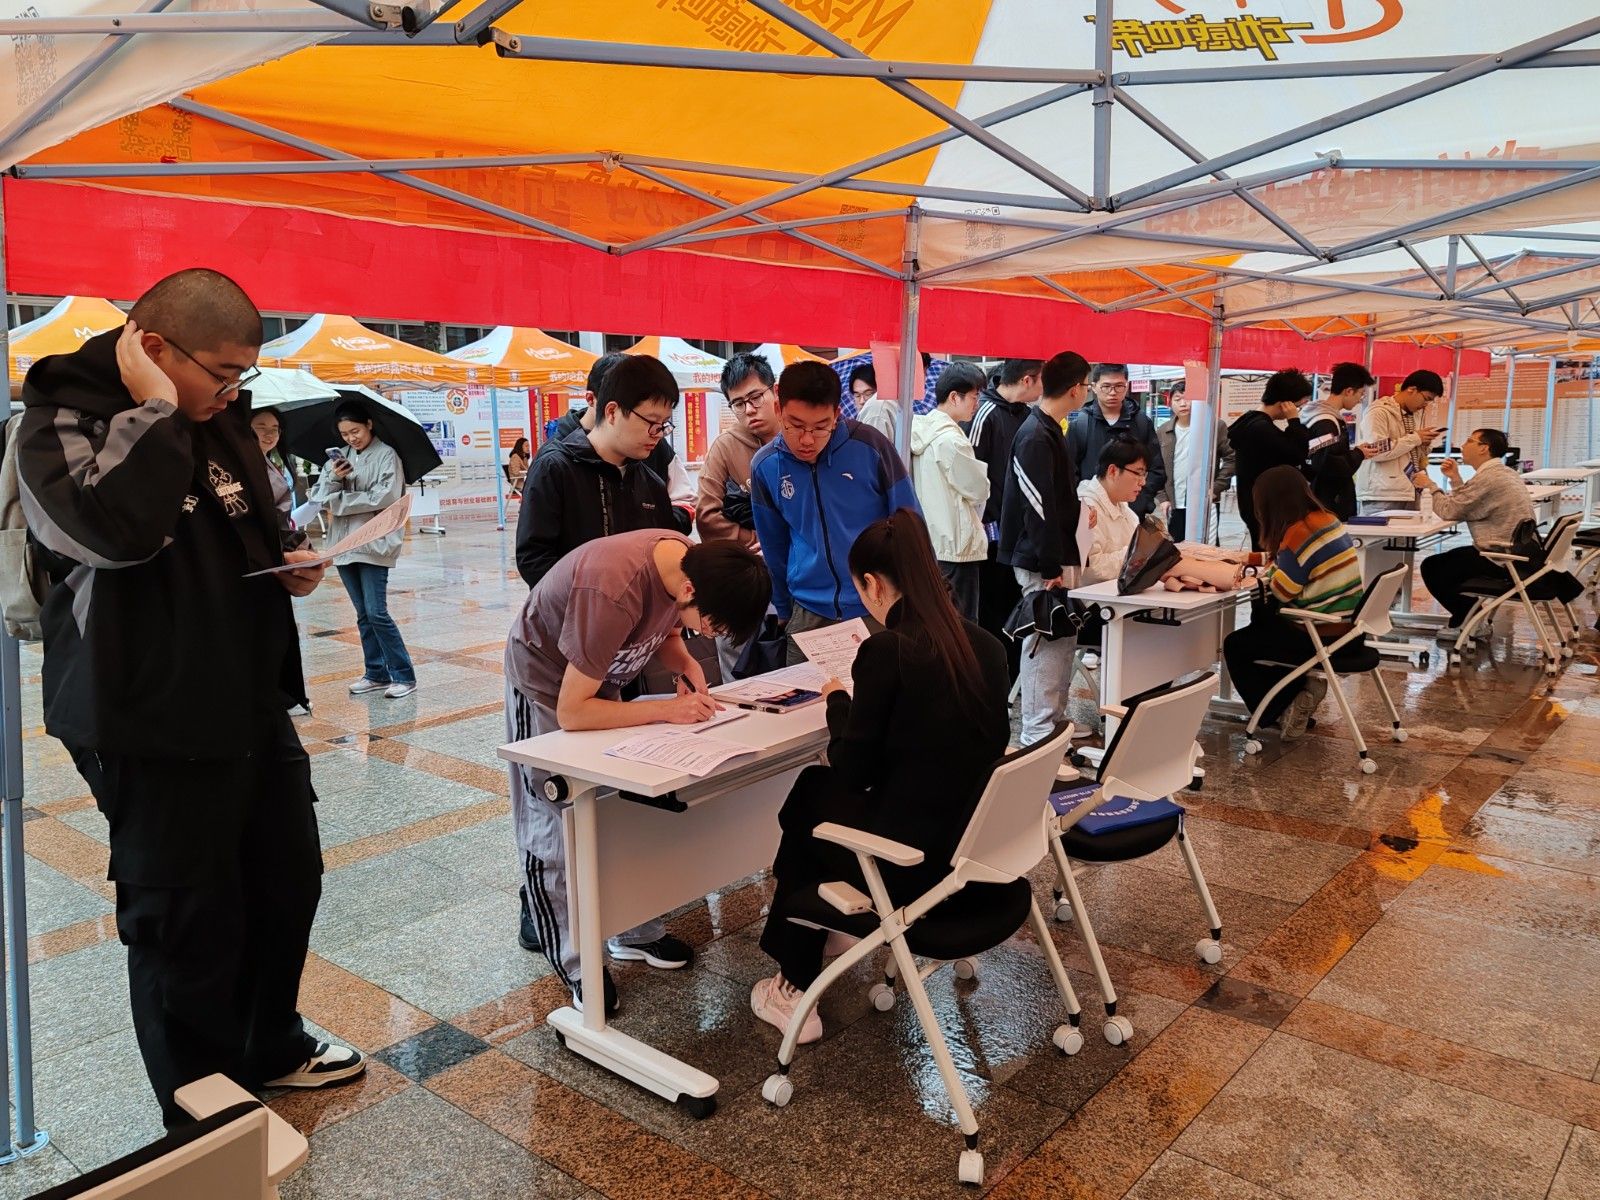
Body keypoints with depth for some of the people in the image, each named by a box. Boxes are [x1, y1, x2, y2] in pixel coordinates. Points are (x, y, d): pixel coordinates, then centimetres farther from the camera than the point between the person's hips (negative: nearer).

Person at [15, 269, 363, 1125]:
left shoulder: (218, 419, 10)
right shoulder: (61, 419, -13)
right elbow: (118, 529, -34)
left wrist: (290, 560, 4)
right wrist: (156, 407, -24)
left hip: (253, 705, 8)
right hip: (154, 725, -8)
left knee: (288, 881, 19)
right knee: (187, 925, 3)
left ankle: (269, 1049, 42)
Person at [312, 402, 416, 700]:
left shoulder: (386, 455, -4)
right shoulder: (340, 458, 13)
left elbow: (384, 497, -15)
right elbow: (319, 496, 10)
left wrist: (339, 501, -8)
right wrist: (333, 478, -11)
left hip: (375, 544, -6)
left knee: (376, 612, -10)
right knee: (363, 615, 11)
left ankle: (404, 676, -3)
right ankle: (375, 674, 19)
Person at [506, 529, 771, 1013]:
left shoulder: (690, 559, -18)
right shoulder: (614, 592, -41)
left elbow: (664, 634, 4)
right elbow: (573, 712, -35)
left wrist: (687, 664, -17)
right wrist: (666, 710, -32)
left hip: (600, 681, 7)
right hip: (547, 686, -7)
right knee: (557, 827, 1)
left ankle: (634, 931, 23)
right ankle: (575, 964, 14)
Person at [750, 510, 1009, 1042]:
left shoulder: (886, 650, -19)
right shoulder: (985, 645, 1)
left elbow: (851, 771, -10)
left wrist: (839, 702, 7)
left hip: (913, 865, -7)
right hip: (975, 847, 7)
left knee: (813, 790, 22)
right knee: (822, 785, 24)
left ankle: (794, 989, 32)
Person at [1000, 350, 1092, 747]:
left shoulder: (1050, 431, 14)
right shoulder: (1036, 438, -18)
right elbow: (1038, 507, -22)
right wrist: (1052, 568, -22)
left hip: (1058, 556, 10)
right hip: (1042, 564, -10)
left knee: (1063, 642, 15)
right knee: (1045, 646, -5)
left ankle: (1056, 725, 26)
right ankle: (1038, 740, 3)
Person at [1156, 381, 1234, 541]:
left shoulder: (1216, 427, -3)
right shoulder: (1162, 432, 8)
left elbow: (1231, 458, -3)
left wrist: (1216, 488, -10)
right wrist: (1162, 497, 1)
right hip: (1175, 505, 3)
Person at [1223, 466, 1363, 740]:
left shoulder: (1299, 532, -21)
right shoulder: (1327, 519, 5)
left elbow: (1281, 591, -18)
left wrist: (1261, 579, 1)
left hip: (1324, 635, -9)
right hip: (1345, 625, 9)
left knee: (1234, 645, 7)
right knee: (1261, 617, 29)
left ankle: (1279, 713, 12)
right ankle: (1302, 687, 19)